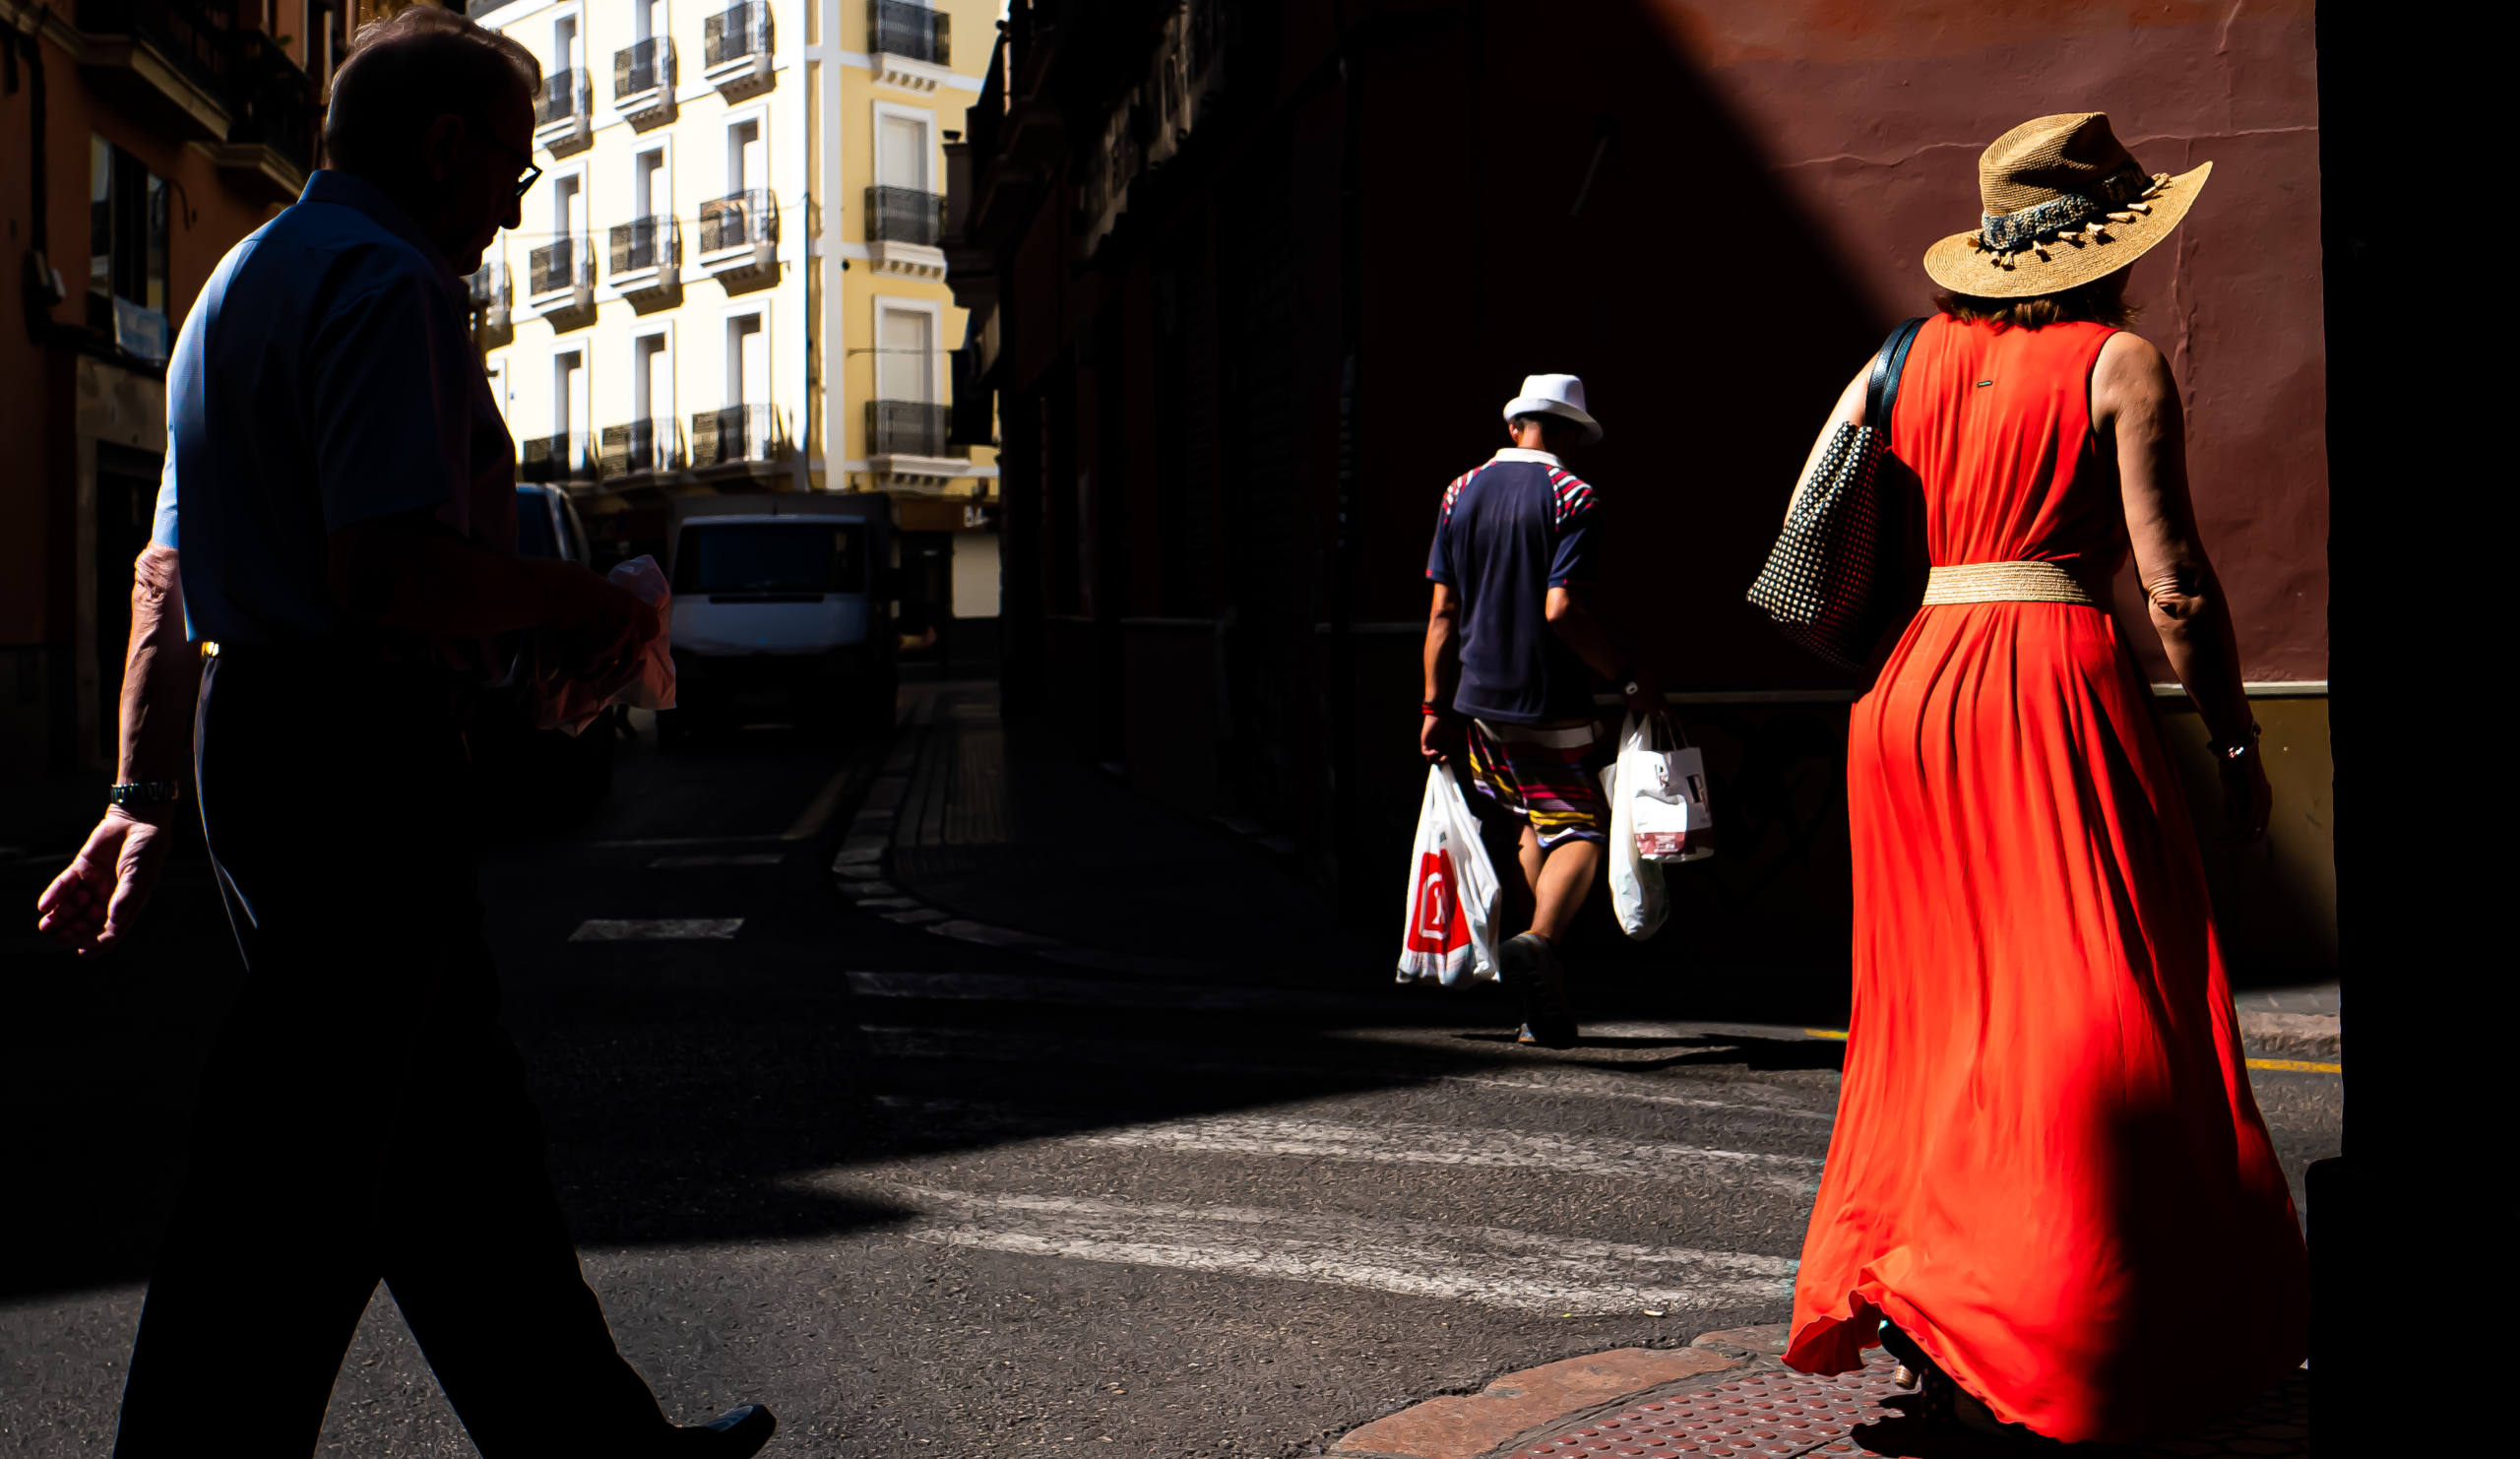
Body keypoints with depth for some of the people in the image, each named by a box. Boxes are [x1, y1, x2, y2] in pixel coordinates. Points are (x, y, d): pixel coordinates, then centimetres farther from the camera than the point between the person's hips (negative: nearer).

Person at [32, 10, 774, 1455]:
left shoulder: (246, 277, 21)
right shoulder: (388, 283, -12)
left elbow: (166, 575, 22)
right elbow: (388, 571, -25)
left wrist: (146, 794, 23)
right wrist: (579, 605, -9)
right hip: (366, 751, -11)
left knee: (461, 1122, 16)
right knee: (299, 1180, -4)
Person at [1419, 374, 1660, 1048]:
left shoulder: (1461, 492, 8)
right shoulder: (1573, 497, -8)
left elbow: (1443, 612, 7)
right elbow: (1562, 610, -19)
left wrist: (1437, 706, 11)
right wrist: (1629, 679, -9)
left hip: (1478, 703, 6)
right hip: (1551, 709, -5)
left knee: (1522, 832, 15)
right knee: (1579, 828, 3)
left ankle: (1543, 1009, 16)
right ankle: (1539, 939, -25)